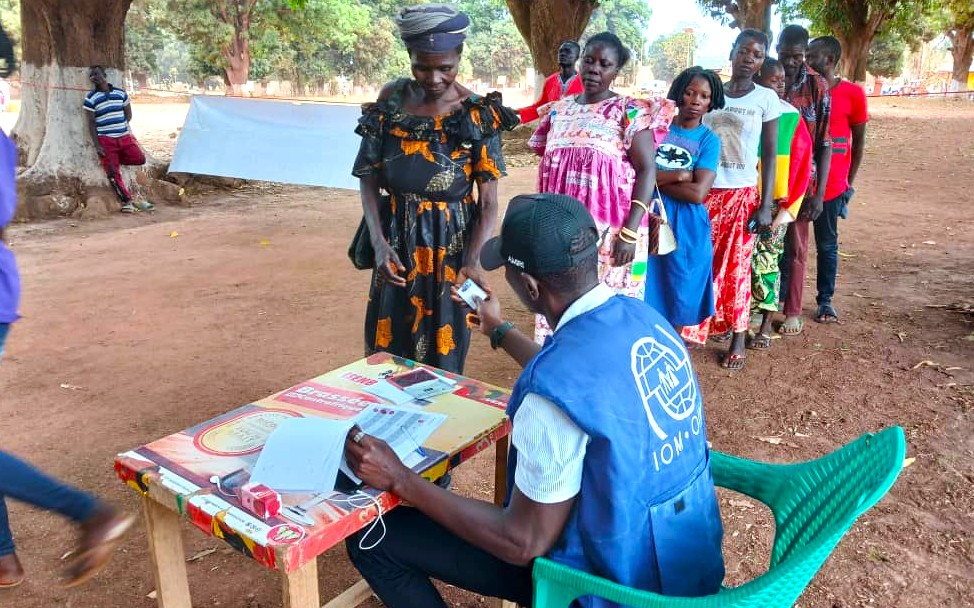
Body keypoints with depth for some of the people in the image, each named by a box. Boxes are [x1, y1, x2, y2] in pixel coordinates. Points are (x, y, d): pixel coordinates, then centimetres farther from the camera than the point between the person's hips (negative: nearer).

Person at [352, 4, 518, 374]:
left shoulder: (477, 113, -10)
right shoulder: (390, 101, -4)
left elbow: (488, 202, -9)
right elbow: (369, 181, 0)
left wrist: (473, 259, -24)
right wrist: (380, 244, -14)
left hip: (451, 245, -2)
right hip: (397, 242, 2)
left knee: (442, 358, 8)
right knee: (387, 352, 12)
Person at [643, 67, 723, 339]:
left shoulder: (709, 140, -1)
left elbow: (698, 193, -13)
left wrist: (655, 178, -9)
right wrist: (676, 176, -13)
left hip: (687, 227, -1)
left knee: (678, 294, 10)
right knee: (642, 292, 6)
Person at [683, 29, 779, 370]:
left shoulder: (766, 99, 0)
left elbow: (770, 155, 0)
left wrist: (766, 205, -7)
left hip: (743, 194, -2)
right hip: (705, 192, 2)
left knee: (737, 267, 2)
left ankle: (738, 338, 14)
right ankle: (710, 323, 20)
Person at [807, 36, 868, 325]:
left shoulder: (852, 93, -3)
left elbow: (858, 141, 3)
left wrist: (849, 182, 0)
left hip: (830, 184, -2)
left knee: (827, 244, 8)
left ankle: (825, 300, 18)